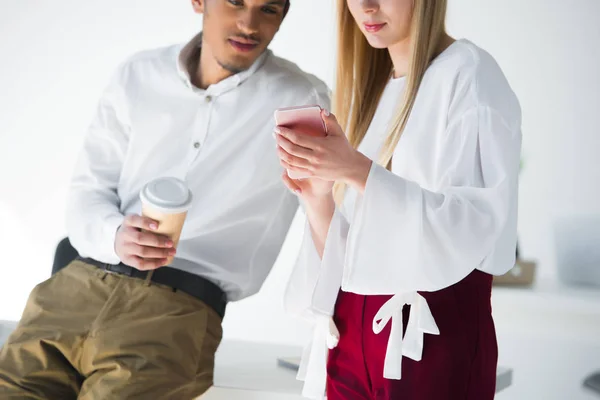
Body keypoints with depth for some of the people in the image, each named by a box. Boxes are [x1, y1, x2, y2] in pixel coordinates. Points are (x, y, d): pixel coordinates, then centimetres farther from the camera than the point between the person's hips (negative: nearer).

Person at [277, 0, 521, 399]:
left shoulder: (469, 72, -8)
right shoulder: (369, 89, 12)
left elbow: (477, 224, -18)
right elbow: (345, 249, 11)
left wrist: (359, 172, -23)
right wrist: (319, 196, -8)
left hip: (433, 334, -6)